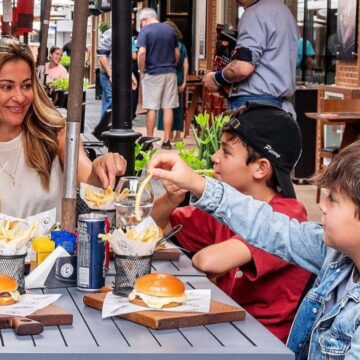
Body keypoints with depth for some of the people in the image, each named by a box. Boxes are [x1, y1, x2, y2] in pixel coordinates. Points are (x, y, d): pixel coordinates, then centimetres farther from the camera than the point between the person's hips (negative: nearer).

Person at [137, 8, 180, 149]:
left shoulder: (145, 30, -5)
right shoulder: (170, 30, 9)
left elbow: (142, 52, -16)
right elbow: (177, 53, 11)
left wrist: (142, 71, -5)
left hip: (152, 73, -4)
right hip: (170, 73, 4)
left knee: (151, 108, 1)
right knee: (168, 107, 4)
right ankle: (166, 141, 5)